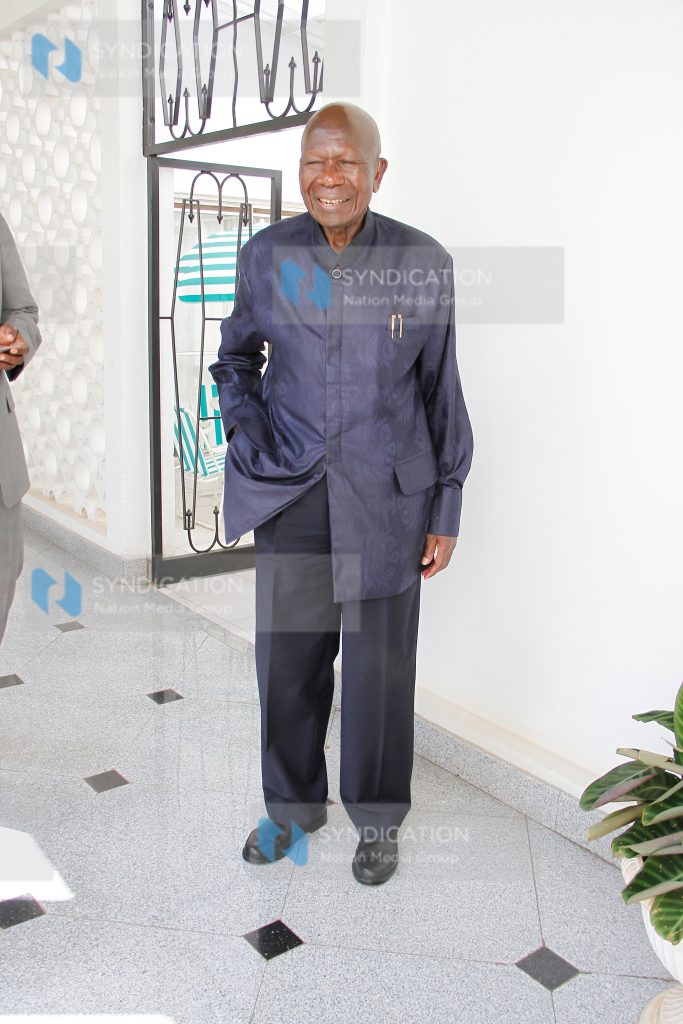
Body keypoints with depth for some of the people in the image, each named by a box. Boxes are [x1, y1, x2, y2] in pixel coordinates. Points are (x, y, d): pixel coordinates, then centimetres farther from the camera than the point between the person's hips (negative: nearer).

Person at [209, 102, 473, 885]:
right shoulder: (267, 256, 1)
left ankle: (377, 817, 30)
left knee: (379, 661, 7)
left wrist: (447, 509, 1)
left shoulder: (423, 263, -4)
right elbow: (236, 356, 17)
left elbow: (441, 392, 0)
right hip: (290, 494, 2)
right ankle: (293, 803, 34)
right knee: (287, 653, 10)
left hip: (385, 496, -2)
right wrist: (243, 426, -1)